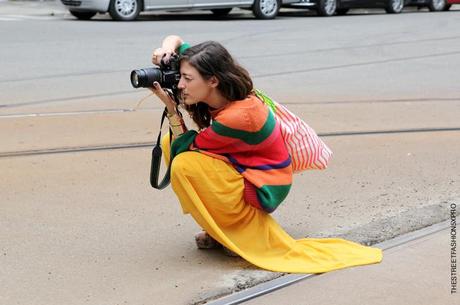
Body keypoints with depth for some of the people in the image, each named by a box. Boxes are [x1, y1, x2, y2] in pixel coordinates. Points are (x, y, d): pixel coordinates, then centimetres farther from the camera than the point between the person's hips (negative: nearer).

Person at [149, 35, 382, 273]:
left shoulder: (237, 116, -33)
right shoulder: (225, 92, -11)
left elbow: (186, 147, -20)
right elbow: (175, 40, -1)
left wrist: (171, 107, -22)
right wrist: (166, 50, -23)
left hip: (263, 189, -9)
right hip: (243, 169, 9)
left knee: (184, 165, -28)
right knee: (169, 142, 0)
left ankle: (246, 232, -7)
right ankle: (220, 225, 7)